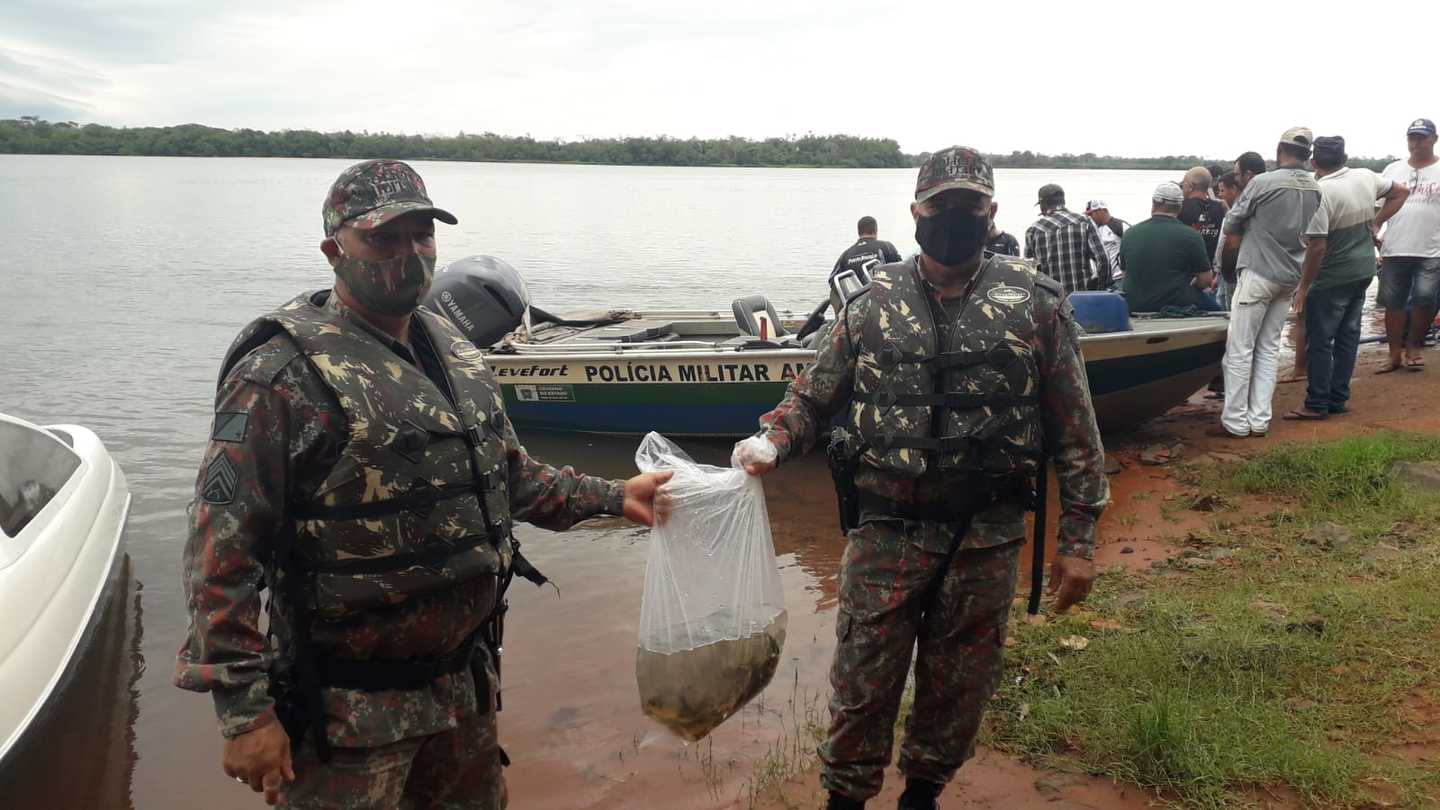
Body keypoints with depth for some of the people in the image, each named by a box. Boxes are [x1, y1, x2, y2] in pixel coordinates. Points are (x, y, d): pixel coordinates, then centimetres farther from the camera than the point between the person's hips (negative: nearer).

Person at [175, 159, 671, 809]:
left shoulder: (452, 351, 6)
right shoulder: (283, 372, -18)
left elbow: (508, 475, 19)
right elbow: (223, 552, -19)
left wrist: (611, 497, 14)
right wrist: (244, 711, -20)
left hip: (467, 681, 7)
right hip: (350, 711, -7)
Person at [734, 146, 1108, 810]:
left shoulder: (1035, 301, -2)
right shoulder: (875, 300, 2)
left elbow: (1075, 430, 0)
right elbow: (813, 394, 8)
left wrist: (1078, 540, -2)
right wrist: (772, 442, -13)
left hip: (986, 537, 0)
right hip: (886, 530, 0)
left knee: (959, 686, 15)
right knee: (862, 681, 9)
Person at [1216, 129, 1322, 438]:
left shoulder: (1262, 183, -13)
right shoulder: (1316, 190, 5)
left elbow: (1231, 227, -4)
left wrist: (1226, 265, 13)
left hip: (1258, 273, -6)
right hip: (1291, 276, 6)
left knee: (1240, 349, -1)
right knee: (1269, 348, 12)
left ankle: (1235, 421, 2)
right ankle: (1259, 420, 13)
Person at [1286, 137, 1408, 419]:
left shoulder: (1320, 192, -20)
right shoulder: (1366, 178, 2)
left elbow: (1317, 246, -22)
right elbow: (1401, 192, 20)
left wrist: (1303, 287, -15)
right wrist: (1375, 223, 16)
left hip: (1333, 277, -8)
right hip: (1364, 270, 8)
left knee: (1319, 341, -1)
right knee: (1348, 335, 13)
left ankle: (1317, 404, 3)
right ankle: (1338, 399, 20)